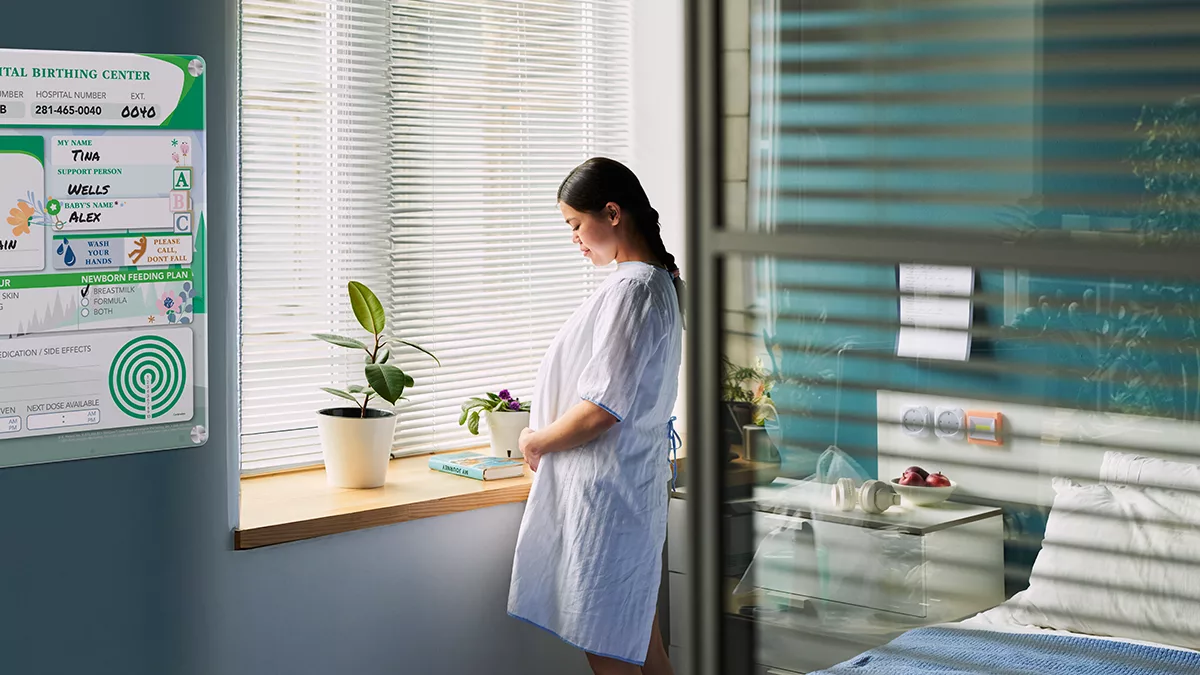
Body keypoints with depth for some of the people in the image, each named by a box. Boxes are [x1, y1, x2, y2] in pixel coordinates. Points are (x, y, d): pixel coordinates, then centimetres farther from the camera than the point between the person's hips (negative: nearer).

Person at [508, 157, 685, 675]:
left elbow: (602, 409, -23)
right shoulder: (660, 282, 13)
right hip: (636, 487, 10)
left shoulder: (629, 291, -19)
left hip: (604, 495, -10)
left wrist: (536, 441, -8)